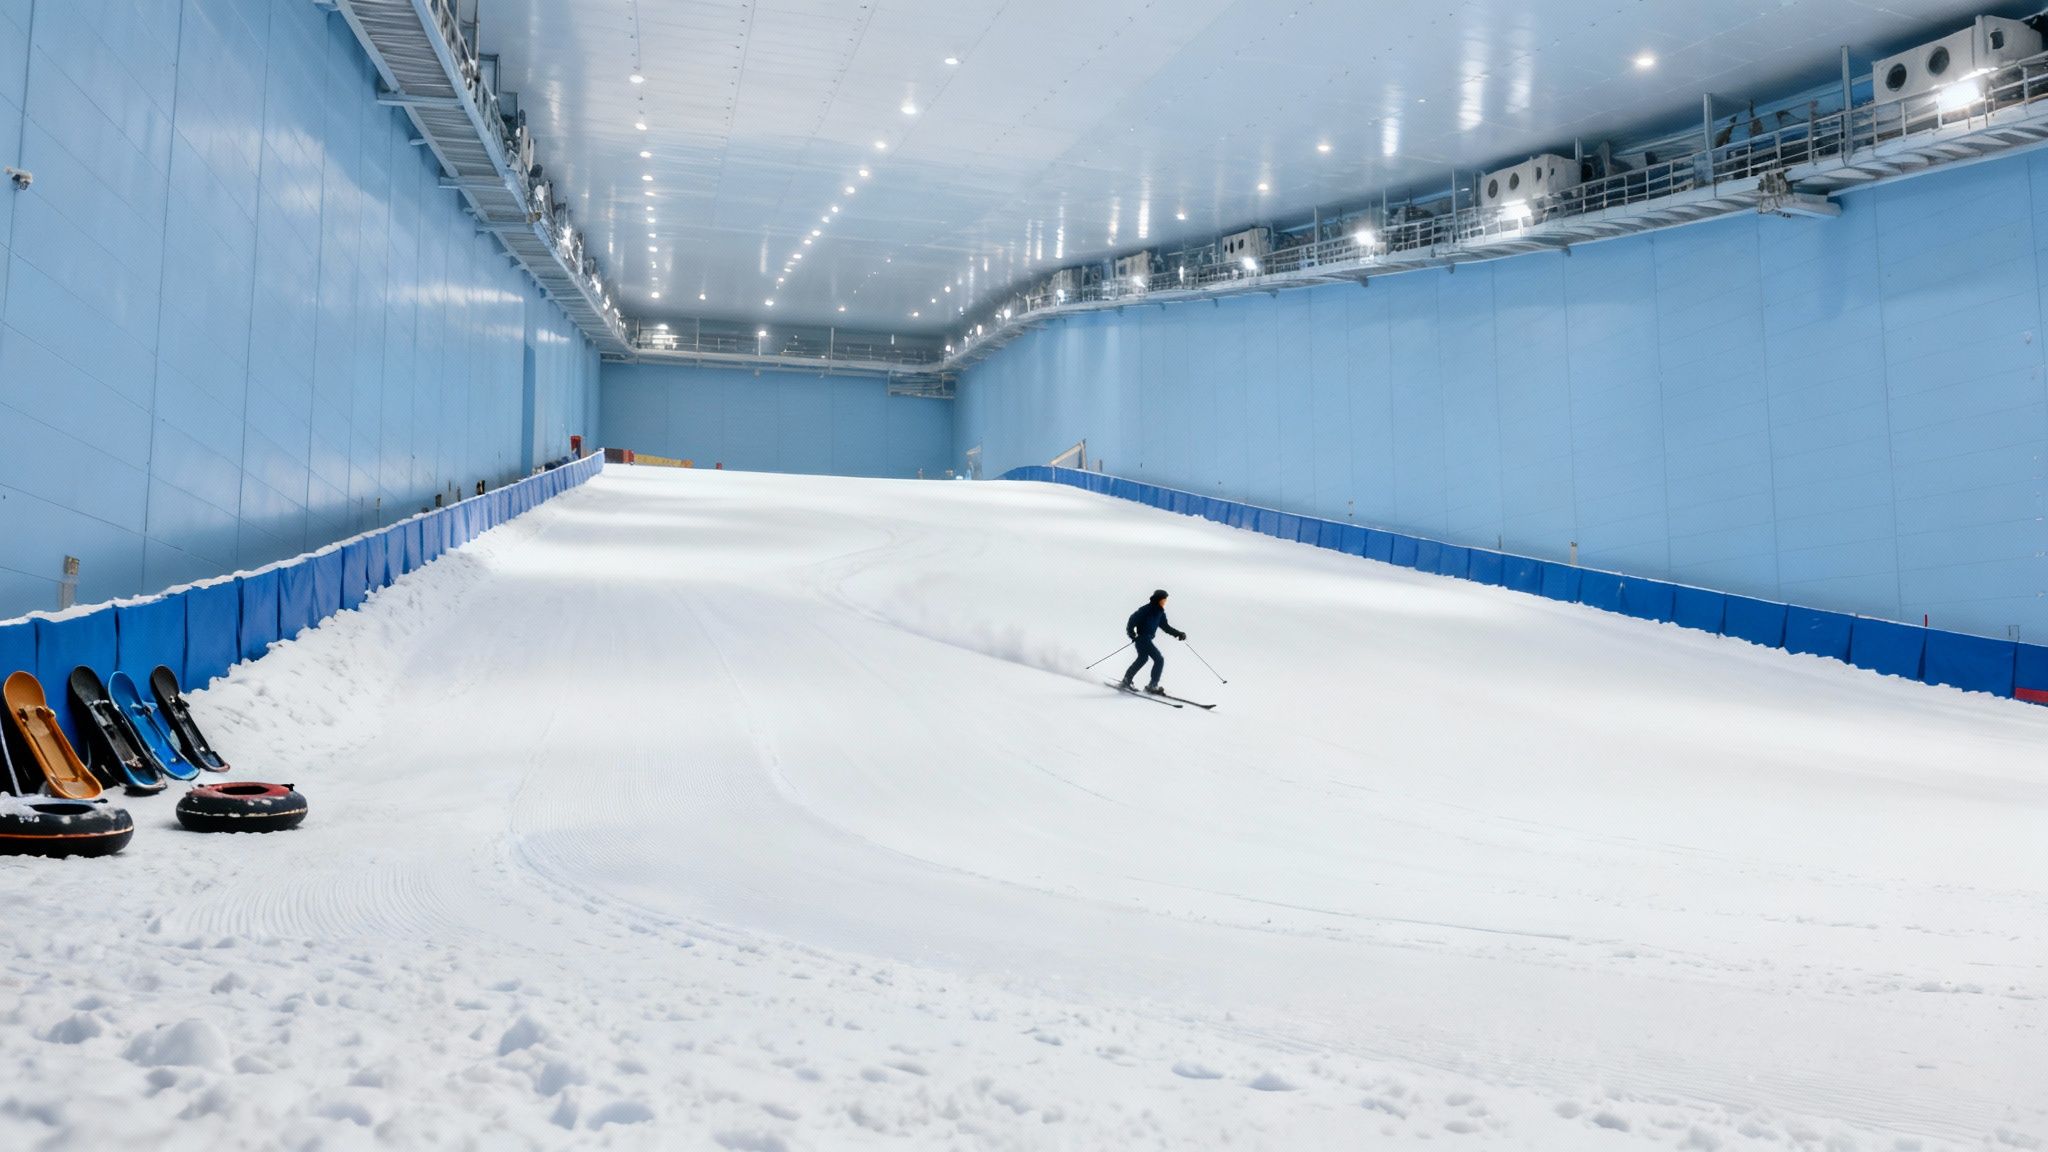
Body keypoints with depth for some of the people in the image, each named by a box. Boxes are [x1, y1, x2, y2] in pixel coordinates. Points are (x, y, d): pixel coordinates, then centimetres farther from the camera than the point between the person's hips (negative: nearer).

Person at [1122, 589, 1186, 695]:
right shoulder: (1147, 610, -19)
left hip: (1147, 639, 10)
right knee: (1159, 659, -11)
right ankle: (1153, 685, -5)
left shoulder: (1160, 612, 7)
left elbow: (1165, 626, 13)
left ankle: (1127, 680, 39)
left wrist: (1178, 633, 4)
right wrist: (1132, 634, -24)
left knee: (1143, 659, 25)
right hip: (1142, 638, -10)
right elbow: (1133, 619, -19)